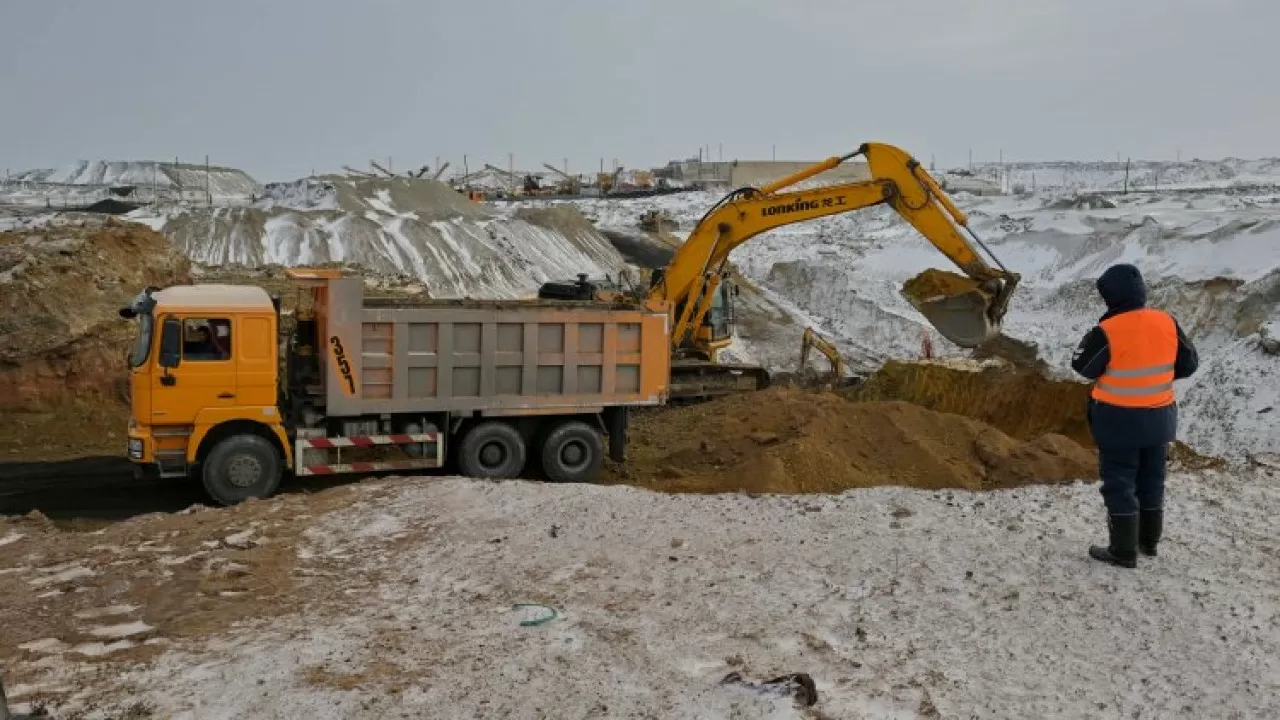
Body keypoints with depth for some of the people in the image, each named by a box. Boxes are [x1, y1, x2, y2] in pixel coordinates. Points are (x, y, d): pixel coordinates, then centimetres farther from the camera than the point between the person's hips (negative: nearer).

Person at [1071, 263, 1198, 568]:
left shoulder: (1107, 331, -21)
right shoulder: (1167, 323, -4)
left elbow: (1083, 367, -8)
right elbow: (1188, 364, 6)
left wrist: (1090, 339, 5)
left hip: (1119, 420, -6)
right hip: (1159, 416, 6)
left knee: (1119, 483, 4)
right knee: (1151, 480, 19)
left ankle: (1124, 551, 9)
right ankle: (1148, 541, 34)